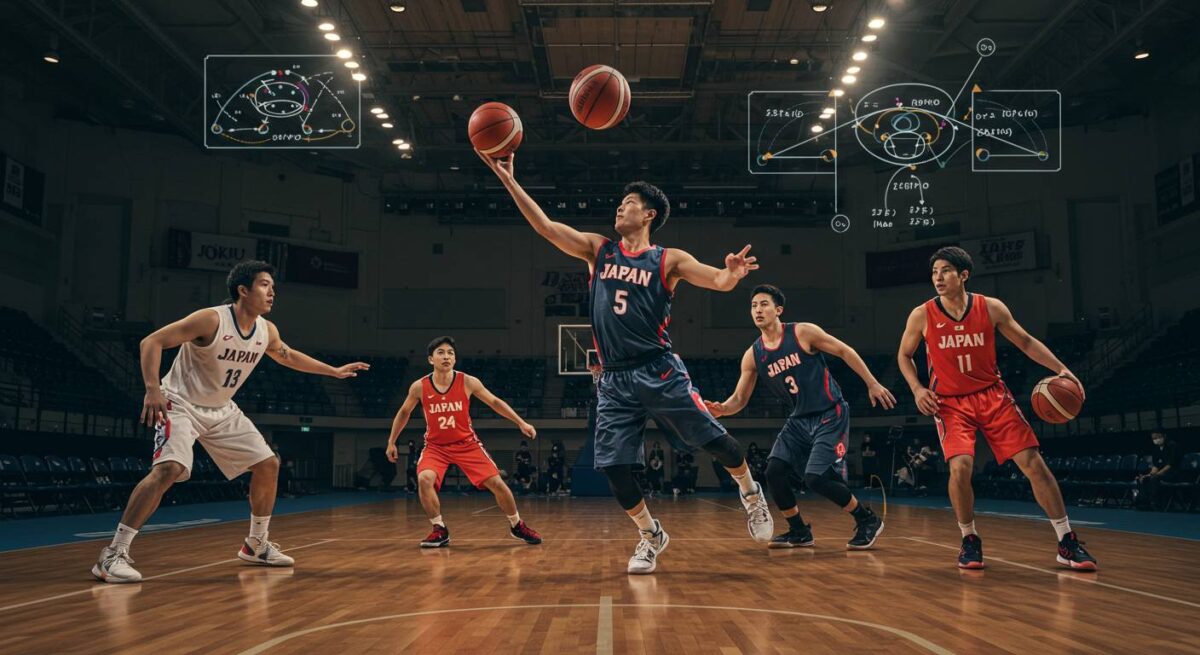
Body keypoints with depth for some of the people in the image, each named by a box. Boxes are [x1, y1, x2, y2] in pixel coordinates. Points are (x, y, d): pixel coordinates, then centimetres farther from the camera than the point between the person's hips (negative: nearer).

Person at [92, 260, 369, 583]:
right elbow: (151, 342, -23)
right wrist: (153, 389, -36)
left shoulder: (267, 330, -3)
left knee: (268, 464, 6)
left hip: (222, 410, 8)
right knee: (169, 469, -29)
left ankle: (256, 545, 22)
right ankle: (113, 555, -21)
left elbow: (288, 355, 19)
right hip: (181, 405, -8)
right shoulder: (211, 319, -24)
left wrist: (334, 371, 21)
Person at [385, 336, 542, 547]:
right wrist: (391, 442, 11)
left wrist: (521, 423, -5)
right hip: (435, 446, 0)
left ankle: (517, 526, 18)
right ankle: (440, 531, -9)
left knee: (497, 483, -6)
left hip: (466, 443, 0)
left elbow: (494, 402, -1)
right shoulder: (419, 387, -12)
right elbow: (404, 412, 7)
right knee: (424, 479, -27)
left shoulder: (468, 382, -14)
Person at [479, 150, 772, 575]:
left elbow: (719, 281, -7)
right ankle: (650, 536, 21)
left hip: (659, 373, -3)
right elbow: (545, 227, 4)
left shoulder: (668, 261, 3)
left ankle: (751, 494, 26)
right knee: (612, 465, -1)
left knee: (712, 439, -4)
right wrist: (508, 180, -5)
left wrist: (732, 273, -32)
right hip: (614, 380, 3)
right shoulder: (598, 249, 12)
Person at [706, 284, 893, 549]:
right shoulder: (752, 355, 2)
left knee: (816, 477, -16)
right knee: (774, 471, -8)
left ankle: (868, 520, 7)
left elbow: (845, 351, -3)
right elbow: (739, 399, 3)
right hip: (799, 419, 6)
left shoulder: (803, 332, -11)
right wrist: (721, 409, -19)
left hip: (830, 415, -6)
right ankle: (799, 532, 12)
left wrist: (872, 384, -5)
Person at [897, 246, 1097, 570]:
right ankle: (969, 540, 2)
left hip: (992, 395, 2)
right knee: (960, 467, -22)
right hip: (950, 402, -1)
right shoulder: (922, 316, -7)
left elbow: (1026, 342, 5)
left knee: (1033, 462, -5)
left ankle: (1067, 543, 8)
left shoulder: (991, 308, -6)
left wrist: (1060, 368, -7)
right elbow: (904, 355, 8)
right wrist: (917, 389, -8)